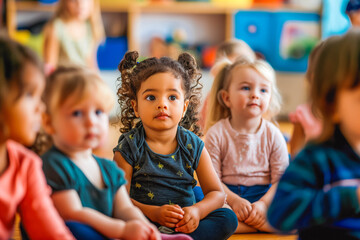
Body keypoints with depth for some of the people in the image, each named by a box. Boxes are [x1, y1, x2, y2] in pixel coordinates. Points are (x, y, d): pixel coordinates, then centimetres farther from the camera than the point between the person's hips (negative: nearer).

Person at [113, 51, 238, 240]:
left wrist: (197, 210, -18)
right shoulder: (129, 148, -4)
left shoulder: (193, 145, 3)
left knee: (228, 218, -19)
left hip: (184, 222, 3)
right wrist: (153, 212, -24)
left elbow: (216, 193, 4)